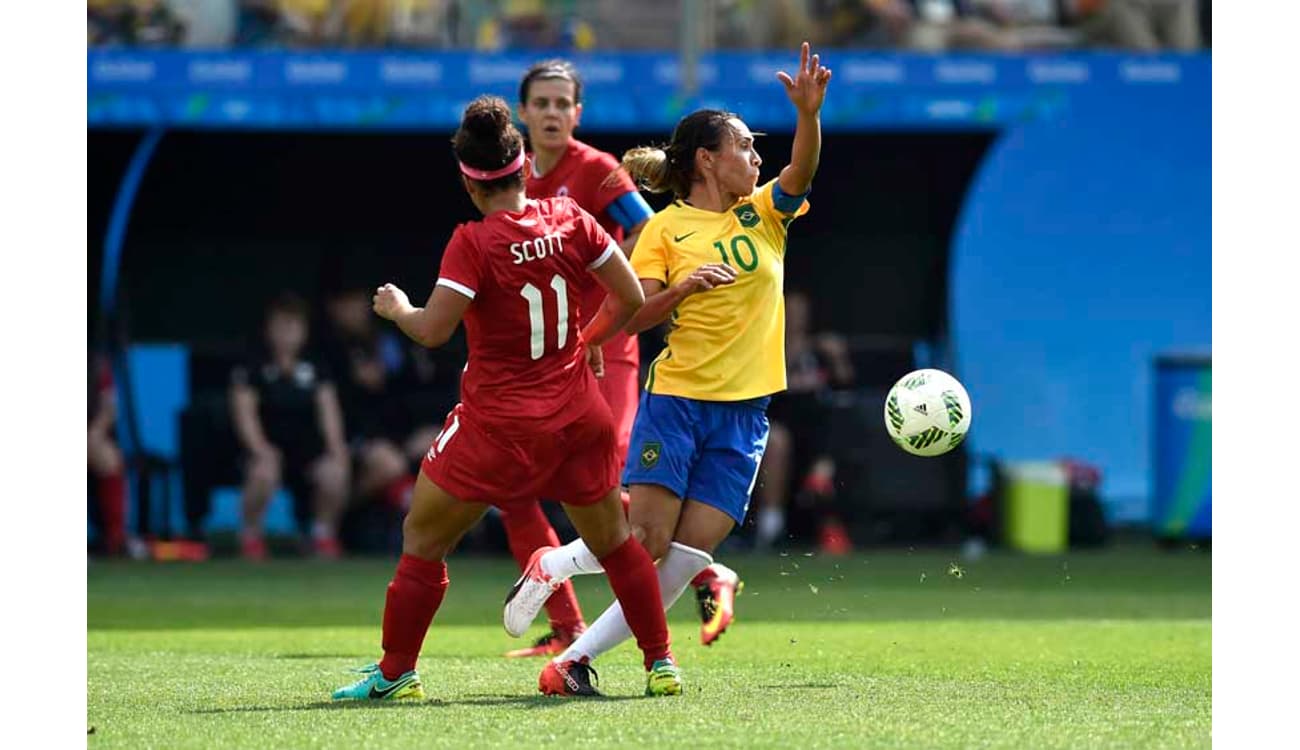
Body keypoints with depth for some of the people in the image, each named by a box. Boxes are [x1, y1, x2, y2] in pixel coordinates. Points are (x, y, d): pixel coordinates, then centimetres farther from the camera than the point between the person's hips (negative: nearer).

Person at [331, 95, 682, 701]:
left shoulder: (473, 243, -17)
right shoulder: (570, 220, -2)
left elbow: (432, 330, -20)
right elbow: (630, 297, 3)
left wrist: (397, 308, 1)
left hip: (499, 423, -5)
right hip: (579, 416, 5)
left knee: (423, 538, 9)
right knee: (613, 540, 18)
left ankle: (395, 673, 11)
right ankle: (661, 664, 18)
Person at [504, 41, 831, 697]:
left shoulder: (763, 215, 9)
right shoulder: (665, 229, 0)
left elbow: (802, 170, -10)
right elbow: (631, 317, -4)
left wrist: (809, 112, -28)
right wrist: (684, 287, -20)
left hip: (743, 413, 3)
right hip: (676, 397, -3)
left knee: (687, 559, -5)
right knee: (645, 540, -11)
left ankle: (577, 658, 1)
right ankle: (552, 564, 18)